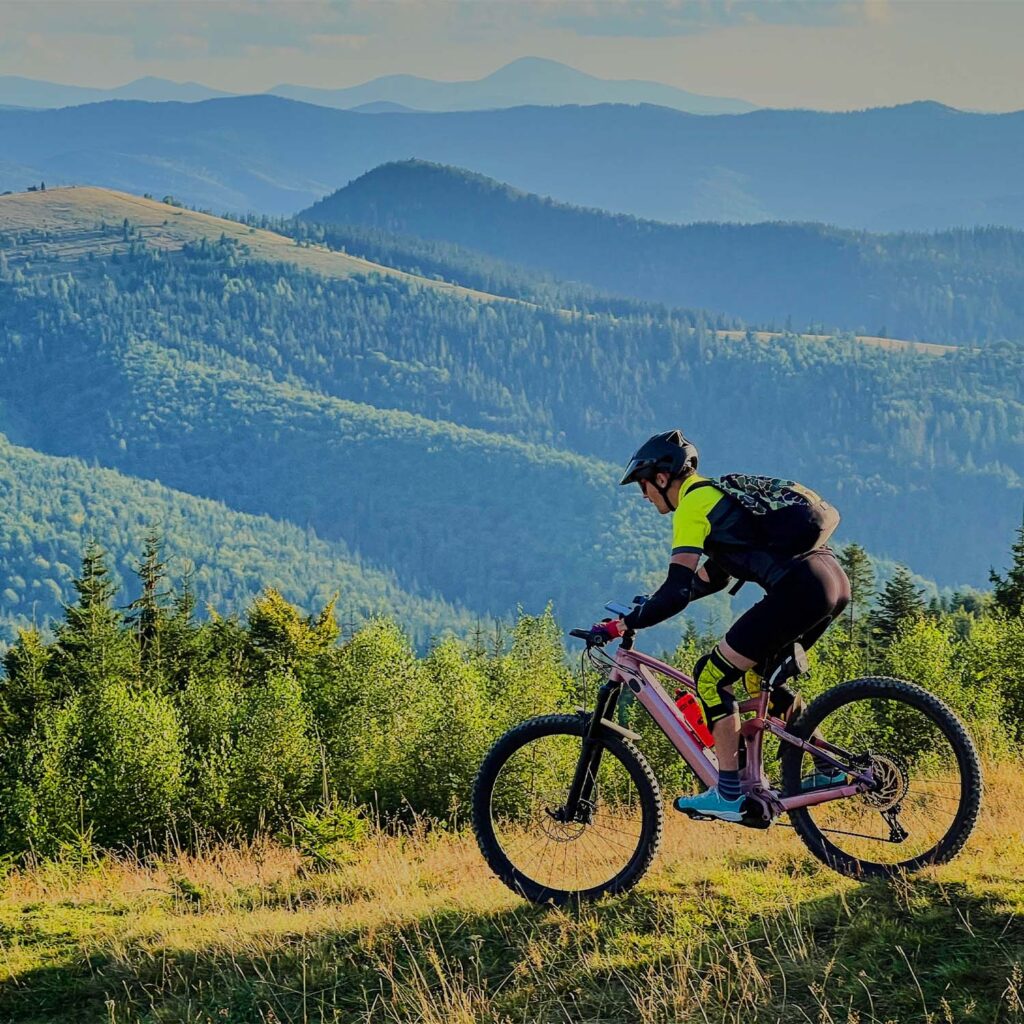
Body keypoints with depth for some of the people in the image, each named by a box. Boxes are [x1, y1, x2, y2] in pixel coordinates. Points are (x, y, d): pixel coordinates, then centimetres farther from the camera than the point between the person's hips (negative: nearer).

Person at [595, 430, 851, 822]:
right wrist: (649, 607, 35)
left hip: (799, 589, -10)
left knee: (712, 676, -2)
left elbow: (678, 591, -11)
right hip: (835, 581, 10)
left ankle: (729, 794, -2)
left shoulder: (693, 503, -2)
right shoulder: (719, 494, 27)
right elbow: (709, 579, 37)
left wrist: (623, 624, -5)